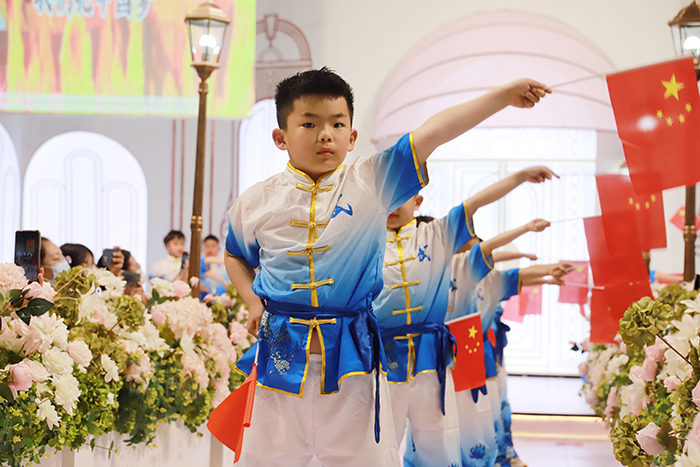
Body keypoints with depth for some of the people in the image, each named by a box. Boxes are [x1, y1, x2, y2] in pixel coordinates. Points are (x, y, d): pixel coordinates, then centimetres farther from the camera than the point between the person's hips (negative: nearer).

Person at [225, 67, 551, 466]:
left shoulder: (372, 182, -3)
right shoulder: (257, 202, 2)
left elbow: (431, 134, -11)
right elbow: (236, 256, 21)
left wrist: (503, 96, -14)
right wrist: (254, 303, 6)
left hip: (352, 354, -1)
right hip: (282, 354, 1)